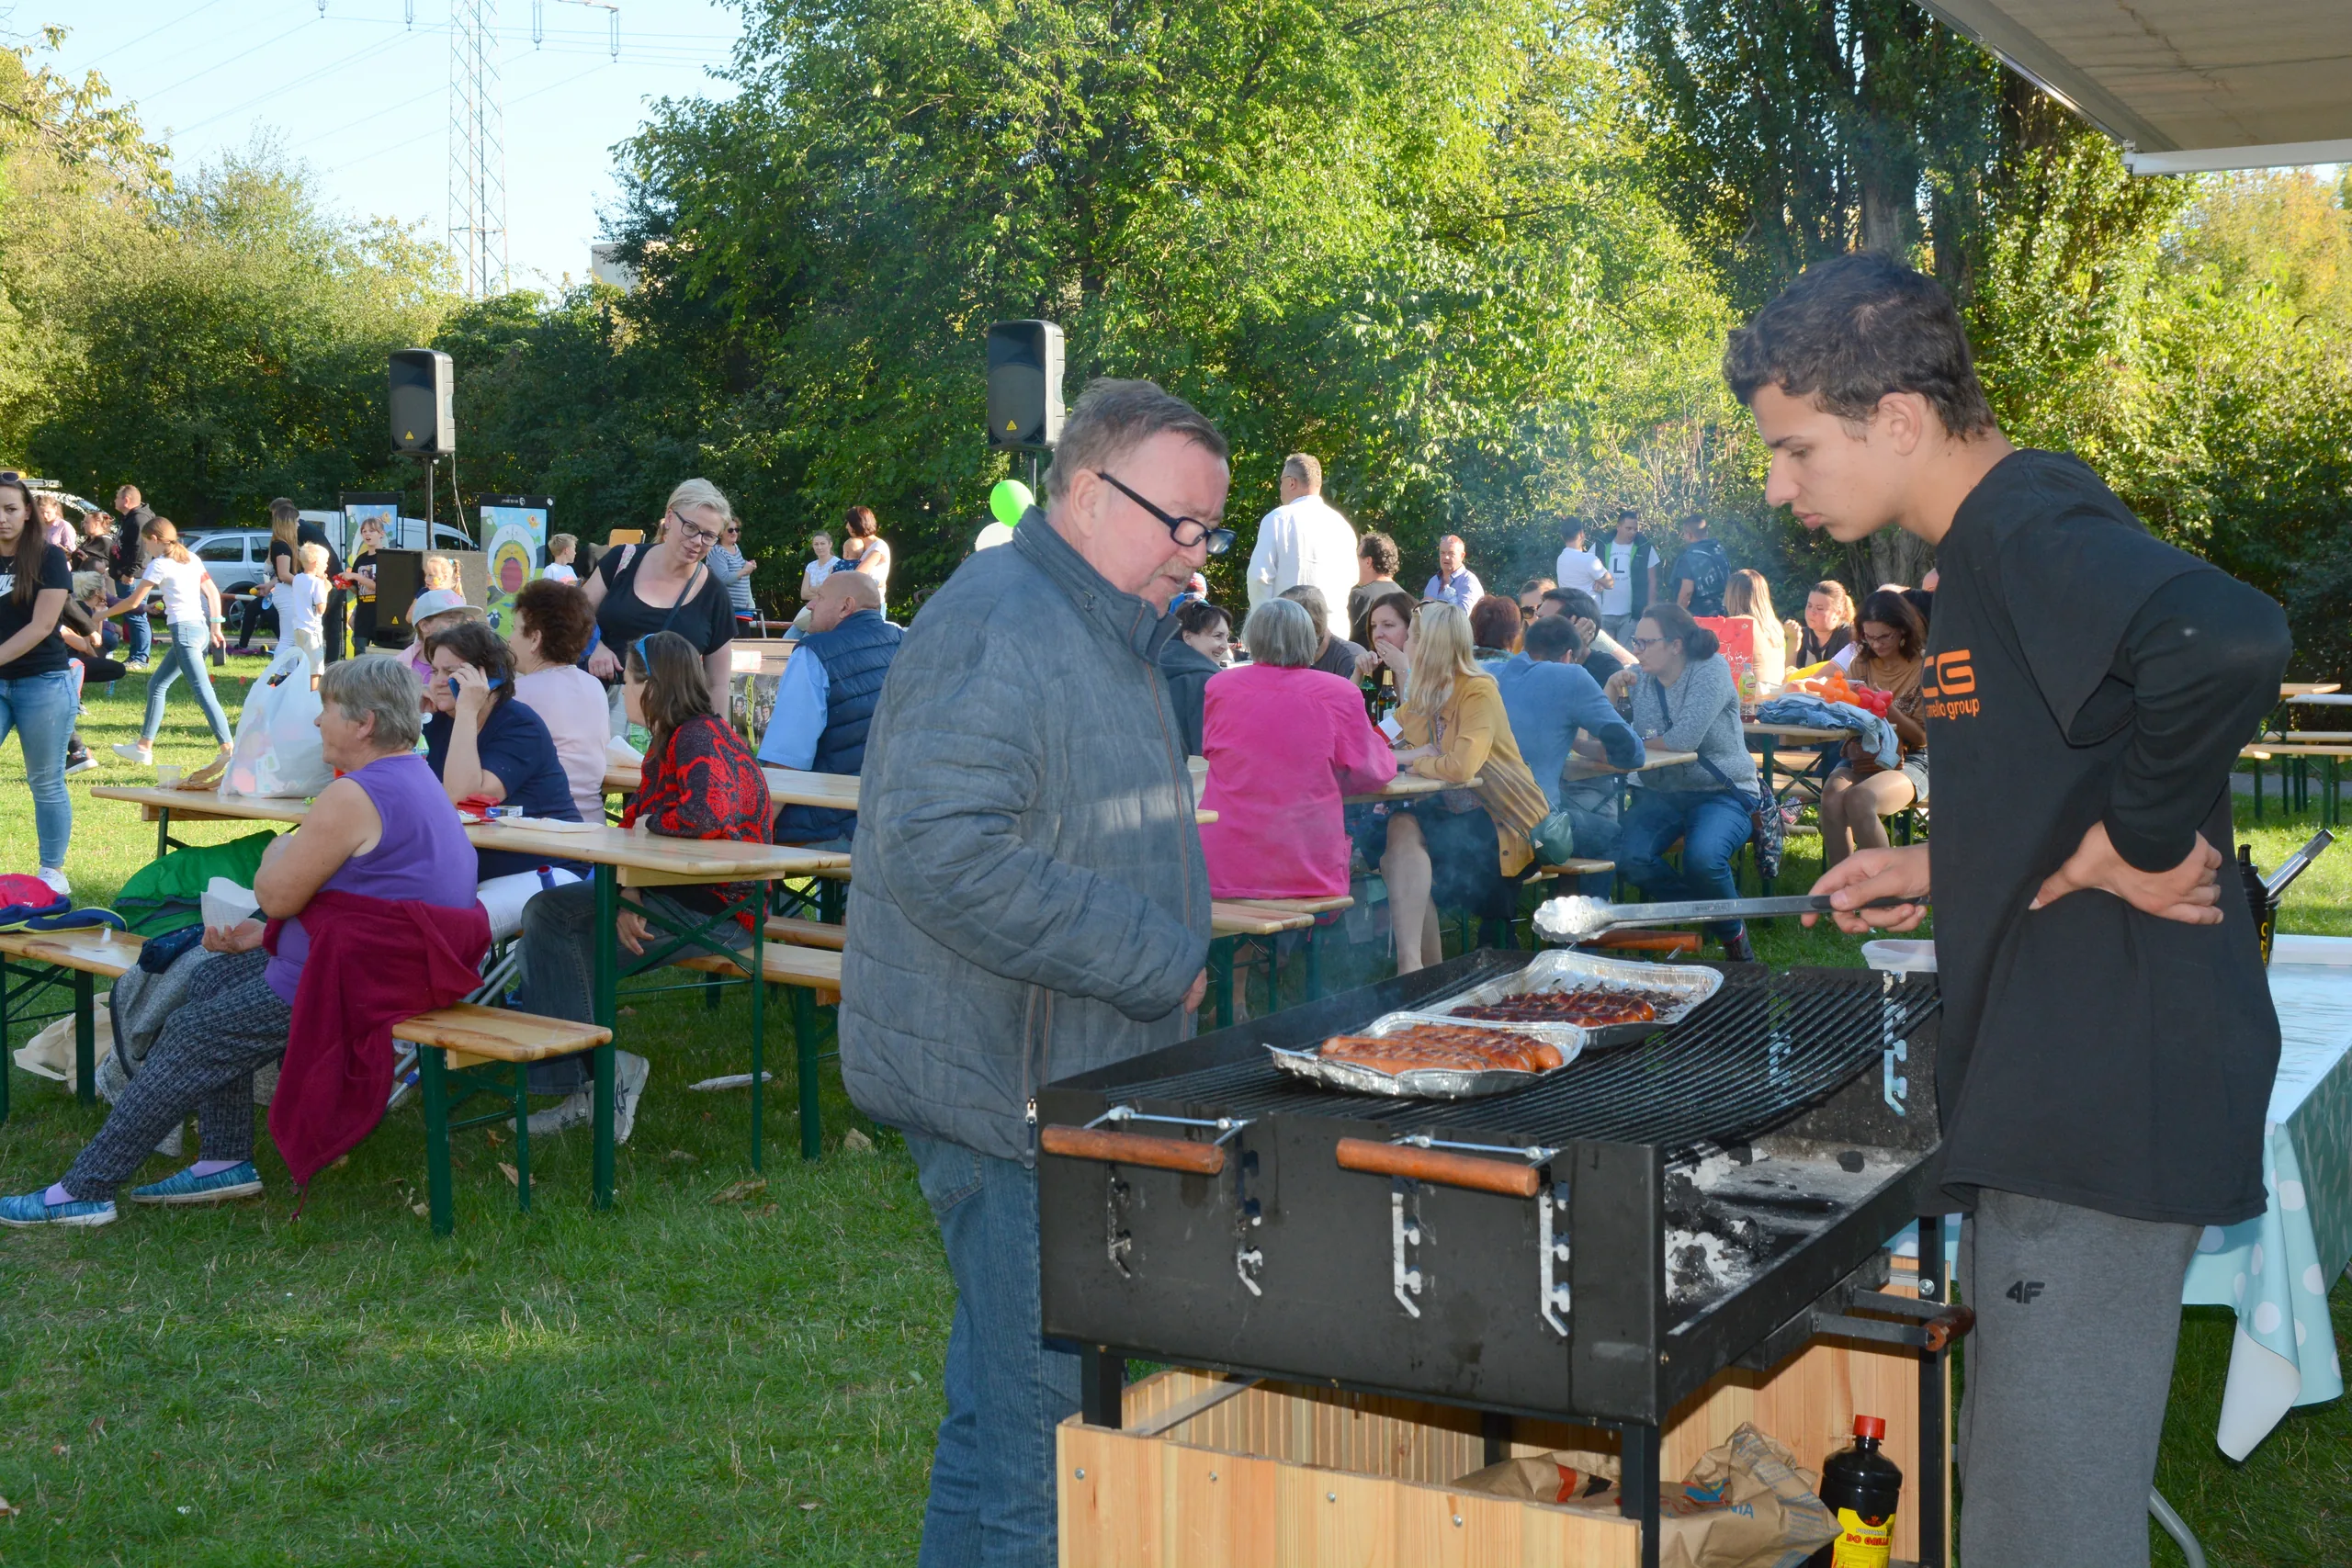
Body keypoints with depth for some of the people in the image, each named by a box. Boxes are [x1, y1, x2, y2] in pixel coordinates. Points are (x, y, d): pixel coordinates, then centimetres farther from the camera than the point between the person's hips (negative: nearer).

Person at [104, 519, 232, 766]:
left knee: (203, 692, -13)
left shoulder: (160, 565, -5)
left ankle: (230, 750, -22)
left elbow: (133, 602, -1)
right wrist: (215, 628, 6)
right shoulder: (191, 559, 15)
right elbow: (213, 593, 9)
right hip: (201, 627, 8)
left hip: (184, 630, -8)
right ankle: (144, 747, 23)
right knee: (157, 684, 18)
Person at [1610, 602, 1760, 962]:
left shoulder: (1711, 670, -9)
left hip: (1721, 794, -5)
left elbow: (1684, 740, -21)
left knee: (1702, 858, -33)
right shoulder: (1638, 679, 7)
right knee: (1629, 857, -25)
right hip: (1660, 794, 5)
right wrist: (1612, 690, -15)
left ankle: (1732, 932, 0)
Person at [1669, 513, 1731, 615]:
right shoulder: (1720, 551, 9)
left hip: (1696, 614, -7)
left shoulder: (1689, 557, -15)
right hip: (1719, 613, 7)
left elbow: (1687, 590, -21)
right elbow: (1729, 582, 18)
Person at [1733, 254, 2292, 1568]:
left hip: (2108, 1100, -11)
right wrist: (1956, 871, 15)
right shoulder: (1999, 546, 15)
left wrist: (2135, 845, -26)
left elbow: (2229, 644, -38)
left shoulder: (2036, 535, -18)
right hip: (2062, 1098, 11)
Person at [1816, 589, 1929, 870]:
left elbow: (1922, 736, -5)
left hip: (1909, 759, -4)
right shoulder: (1862, 663, 13)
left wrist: (1888, 709, -19)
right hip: (1862, 757, 4)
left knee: (1860, 799, -34)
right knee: (1832, 796, -30)